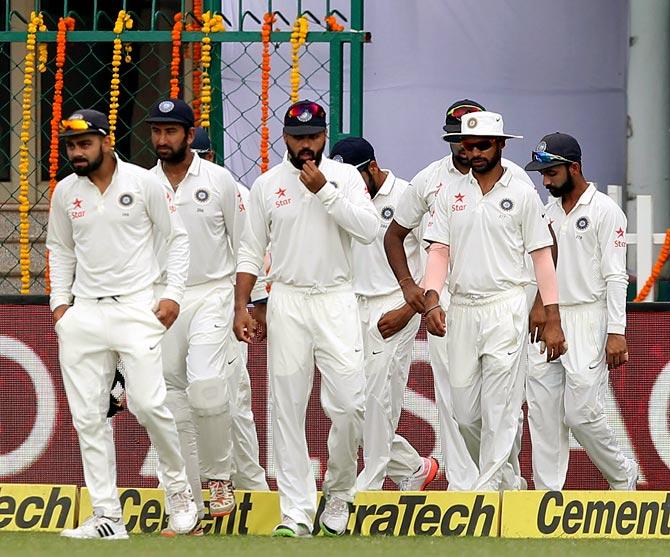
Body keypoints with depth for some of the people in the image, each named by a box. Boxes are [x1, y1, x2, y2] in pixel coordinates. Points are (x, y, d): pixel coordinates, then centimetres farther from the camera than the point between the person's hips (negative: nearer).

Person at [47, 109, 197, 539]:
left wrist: (173, 294, -6)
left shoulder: (143, 182, -3)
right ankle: (107, 516, 2)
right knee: (89, 417, -1)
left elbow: (178, 238, 3)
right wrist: (60, 302, 9)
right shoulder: (66, 192, 8)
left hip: (136, 308, -4)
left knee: (148, 403, -15)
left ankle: (178, 484, 9)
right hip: (84, 313, 4)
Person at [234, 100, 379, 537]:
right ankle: (297, 513, 1)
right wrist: (242, 307, 0)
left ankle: (339, 492, 15)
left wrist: (324, 190, -16)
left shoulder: (346, 177, 2)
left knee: (349, 403, -8)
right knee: (288, 408, -1)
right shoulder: (267, 185, 6)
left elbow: (370, 230, -12)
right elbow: (251, 251, 8)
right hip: (287, 301, 1)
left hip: (337, 300, -1)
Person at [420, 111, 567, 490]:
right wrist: (431, 299, -11)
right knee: (464, 411, 4)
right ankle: (507, 469, 23)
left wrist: (553, 320, -2)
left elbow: (542, 256, 3)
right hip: (461, 310, 4)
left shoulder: (523, 194, 2)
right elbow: (439, 250, 7)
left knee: (499, 406, -8)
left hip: (505, 308, -3)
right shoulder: (452, 194, 10)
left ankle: (489, 487, -6)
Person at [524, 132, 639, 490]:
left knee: (580, 412, -10)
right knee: (543, 413, 1)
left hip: (587, 320, -7)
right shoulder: (548, 212, 14)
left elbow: (615, 276, -10)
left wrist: (616, 333, -17)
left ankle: (622, 475, 12)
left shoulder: (605, 211, -6)